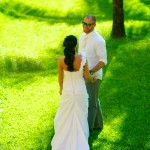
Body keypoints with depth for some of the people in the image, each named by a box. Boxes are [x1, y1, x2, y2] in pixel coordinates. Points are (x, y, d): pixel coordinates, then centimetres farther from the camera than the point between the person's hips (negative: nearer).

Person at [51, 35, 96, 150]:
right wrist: (92, 79, 14)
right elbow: (87, 76, -10)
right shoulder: (82, 58, -22)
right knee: (80, 117, 17)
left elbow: (60, 77, -4)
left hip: (67, 93, 1)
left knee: (65, 118, 20)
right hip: (80, 92, -1)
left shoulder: (61, 60, -19)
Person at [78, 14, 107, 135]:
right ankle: (98, 124, 36)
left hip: (93, 76, -8)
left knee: (91, 103, 0)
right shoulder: (82, 36, 4)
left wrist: (90, 72, -28)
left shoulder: (98, 40, -20)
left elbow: (103, 61, -18)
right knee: (94, 100, 20)